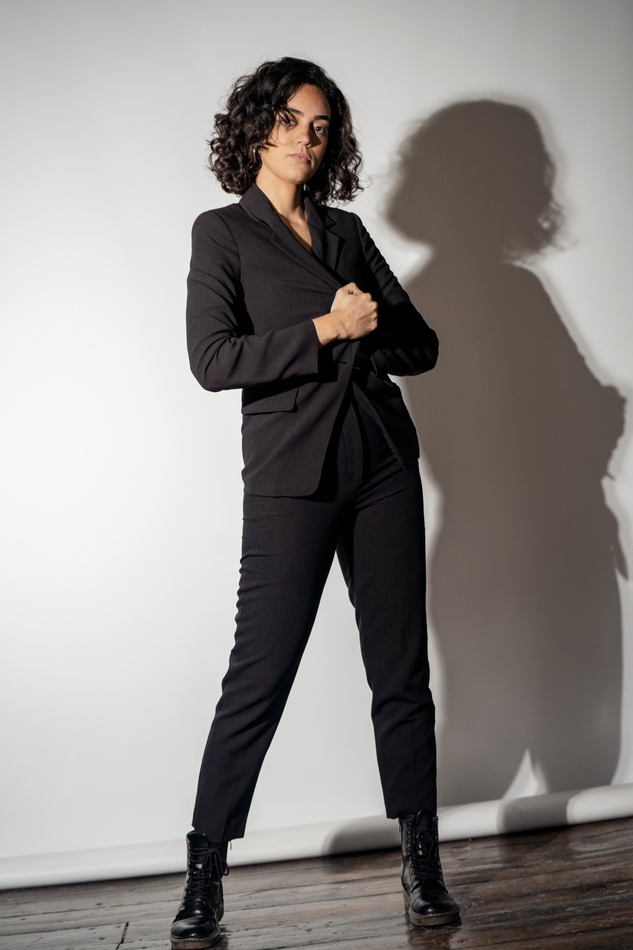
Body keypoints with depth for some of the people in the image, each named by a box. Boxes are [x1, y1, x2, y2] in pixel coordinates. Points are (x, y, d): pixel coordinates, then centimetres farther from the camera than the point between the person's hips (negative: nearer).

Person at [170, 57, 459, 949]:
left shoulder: (347, 230, 16)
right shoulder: (224, 232, 5)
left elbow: (421, 344, 13)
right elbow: (213, 359, -10)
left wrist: (371, 326, -8)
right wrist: (326, 328, -13)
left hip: (384, 465, 4)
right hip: (291, 476, -4)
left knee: (402, 672, 6)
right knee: (258, 680, -2)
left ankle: (422, 861, 19)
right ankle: (204, 874, 14)